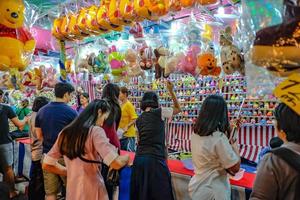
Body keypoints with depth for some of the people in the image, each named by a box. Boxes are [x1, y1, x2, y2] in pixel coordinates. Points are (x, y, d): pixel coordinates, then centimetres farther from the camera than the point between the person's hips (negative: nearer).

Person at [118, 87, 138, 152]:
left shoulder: (129, 105, -13)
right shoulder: (120, 105, 10)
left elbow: (134, 119, -17)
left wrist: (127, 127, -27)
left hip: (129, 135, -8)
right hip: (121, 134, 8)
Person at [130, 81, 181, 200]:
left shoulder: (139, 119, 12)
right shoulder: (159, 112, -2)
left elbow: (139, 140, 14)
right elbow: (178, 109, 13)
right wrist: (171, 91, 16)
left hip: (139, 159, 6)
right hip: (155, 160, -5)